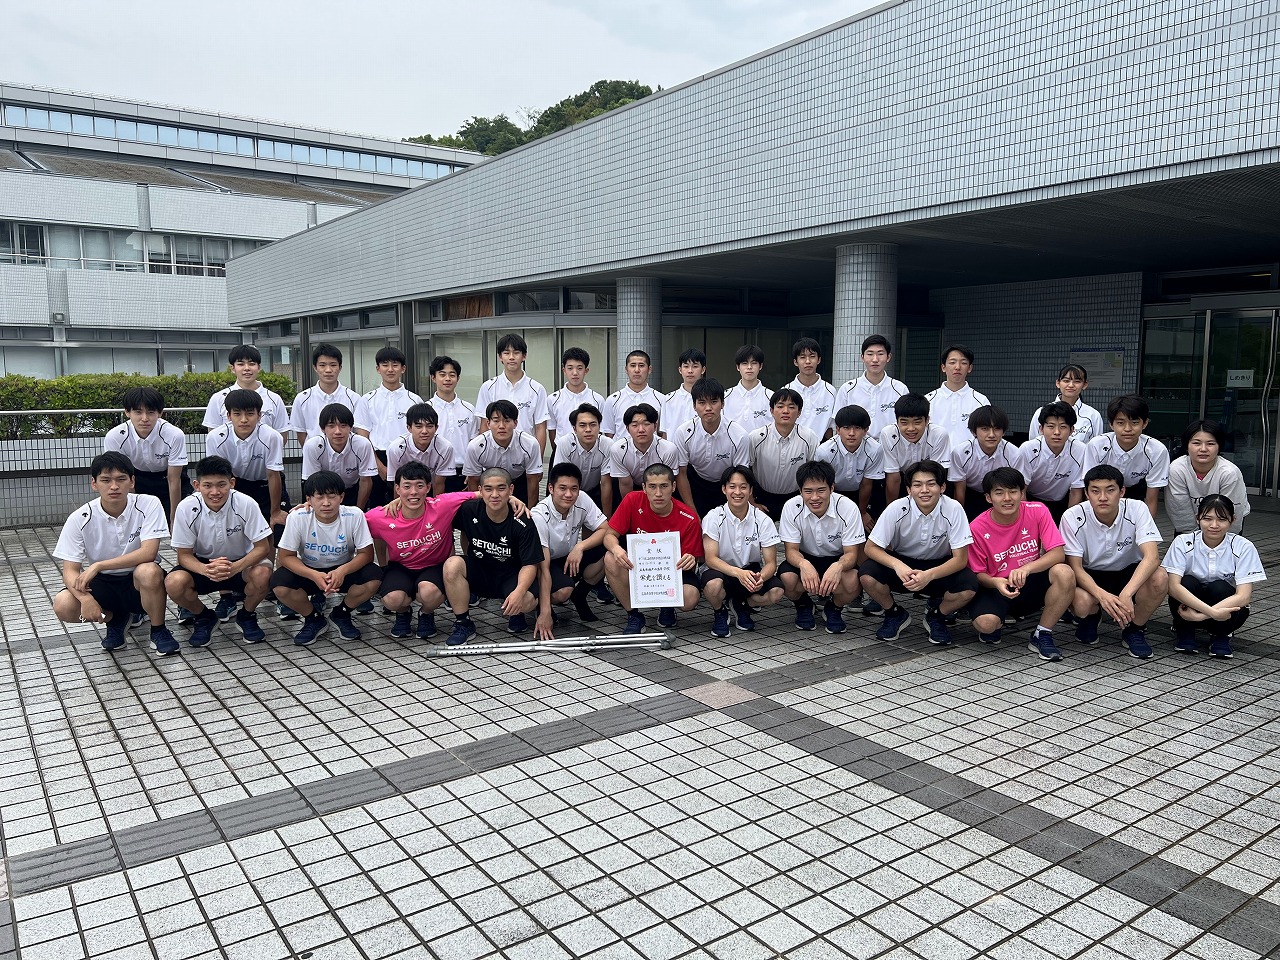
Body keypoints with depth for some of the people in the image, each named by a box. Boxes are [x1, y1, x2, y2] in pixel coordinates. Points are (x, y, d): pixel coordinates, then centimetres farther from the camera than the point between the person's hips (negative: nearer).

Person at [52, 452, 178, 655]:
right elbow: (70, 570, -12)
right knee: (63, 606, -26)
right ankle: (116, 618, 8)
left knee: (149, 571, -36)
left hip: (137, 581, -2)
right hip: (100, 583, 2)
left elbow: (148, 553, -25)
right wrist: (85, 597, -32)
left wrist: (98, 566, -29)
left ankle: (158, 630, -9)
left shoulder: (148, 505, -16)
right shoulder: (80, 519, -11)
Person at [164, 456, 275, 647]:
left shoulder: (245, 504, -22)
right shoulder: (187, 508, -18)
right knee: (174, 583, -29)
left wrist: (235, 567, -37)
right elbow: (184, 555, -12)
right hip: (202, 565, 1)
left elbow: (262, 547, -18)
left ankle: (247, 616, 1)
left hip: (240, 564, -1)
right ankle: (205, 617, 5)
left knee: (262, 573, -33)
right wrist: (206, 570, -35)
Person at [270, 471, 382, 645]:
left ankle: (342, 614, 3)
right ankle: (314, 619, 2)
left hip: (344, 570, 0)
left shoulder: (354, 516, -21)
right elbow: (285, 556, -15)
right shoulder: (297, 518, -20)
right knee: (279, 584, -29)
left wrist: (343, 570, -35)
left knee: (374, 577, -29)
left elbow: (366, 553, -15)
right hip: (309, 571, 0)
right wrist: (314, 576, -32)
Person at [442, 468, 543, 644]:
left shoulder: (523, 524, -18)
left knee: (528, 601, -33)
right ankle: (463, 624, -12)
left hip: (510, 576, -2)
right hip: (478, 572, 3)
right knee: (452, 564, -29)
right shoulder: (469, 511, -12)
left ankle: (514, 613, 8)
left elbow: (530, 564, -18)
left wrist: (519, 591, -37)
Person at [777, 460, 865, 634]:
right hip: (805, 559, 1)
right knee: (787, 578, -32)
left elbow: (851, 553, -20)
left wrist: (838, 566, -45)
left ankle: (833, 609, 4)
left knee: (853, 581, -34)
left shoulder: (848, 508, -23)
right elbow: (791, 550, -16)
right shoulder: (791, 507, -19)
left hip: (837, 560, -1)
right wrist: (803, 564, -41)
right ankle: (803, 606, 7)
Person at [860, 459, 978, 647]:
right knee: (868, 576, -29)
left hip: (940, 568, 0)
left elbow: (960, 558, -19)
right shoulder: (897, 509, -20)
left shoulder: (953, 510, -21)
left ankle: (936, 615, 4)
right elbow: (870, 548, -17)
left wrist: (929, 575, -37)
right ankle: (895, 614, 4)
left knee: (969, 587, -31)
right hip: (903, 563, 0)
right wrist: (897, 565, -37)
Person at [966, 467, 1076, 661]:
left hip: (1032, 586, 2)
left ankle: (1042, 635, -9)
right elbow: (978, 573, -5)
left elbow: (1058, 554, -16)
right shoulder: (977, 528, -13)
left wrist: (1026, 568, -34)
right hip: (997, 588, -2)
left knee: (1064, 573, -29)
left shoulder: (1038, 512, -10)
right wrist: (996, 582, -29)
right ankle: (999, 621, 10)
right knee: (985, 623, -33)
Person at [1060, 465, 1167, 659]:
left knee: (1159, 579, -32)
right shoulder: (1073, 517, -20)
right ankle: (1091, 617, 8)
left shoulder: (1136, 510, -19)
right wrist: (1101, 594, -39)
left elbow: (1152, 557, -29)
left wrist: (1126, 594, -44)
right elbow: (1075, 567, -18)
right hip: (1090, 577, -1)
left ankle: (1134, 629, -2)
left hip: (1129, 574, 1)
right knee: (1082, 602, -35)